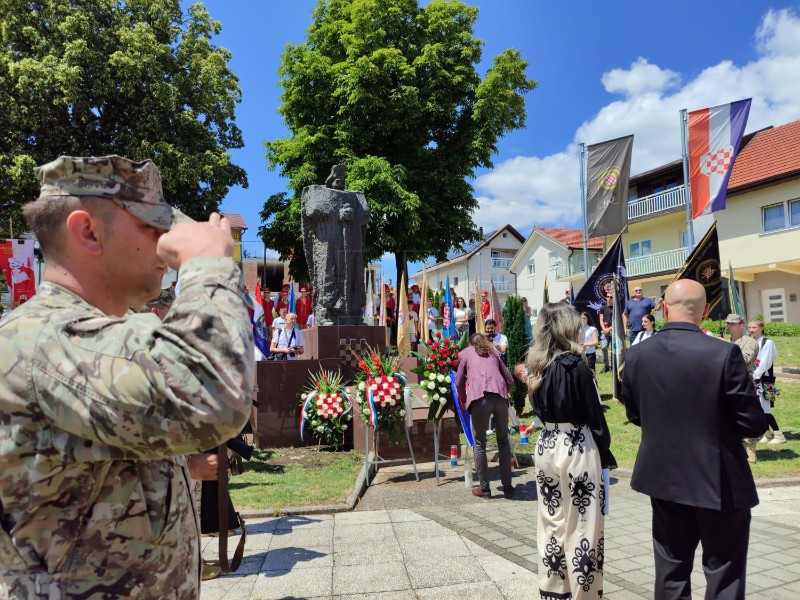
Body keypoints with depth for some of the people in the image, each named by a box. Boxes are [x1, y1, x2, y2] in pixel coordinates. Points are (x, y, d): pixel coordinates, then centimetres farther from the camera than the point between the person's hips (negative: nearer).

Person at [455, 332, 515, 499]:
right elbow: (510, 380, 23)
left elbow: (459, 383, 19)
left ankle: (484, 488, 13)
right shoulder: (493, 351, 29)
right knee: (503, 440, 15)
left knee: (480, 443, 8)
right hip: (500, 396, 3)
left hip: (479, 397, -3)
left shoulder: (465, 352, 22)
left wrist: (463, 400, 35)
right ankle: (507, 486, 17)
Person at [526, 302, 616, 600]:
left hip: (546, 446, 7)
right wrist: (605, 452, -1)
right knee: (581, 525, 5)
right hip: (577, 449, -7)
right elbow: (594, 414, -11)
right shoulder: (576, 365, -15)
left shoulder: (537, 365, 4)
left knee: (551, 521, 15)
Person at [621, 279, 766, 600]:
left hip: (663, 477, 4)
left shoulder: (636, 355, -7)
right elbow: (753, 424, -13)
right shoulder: (725, 353, -18)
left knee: (671, 572, 17)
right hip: (719, 482, -3)